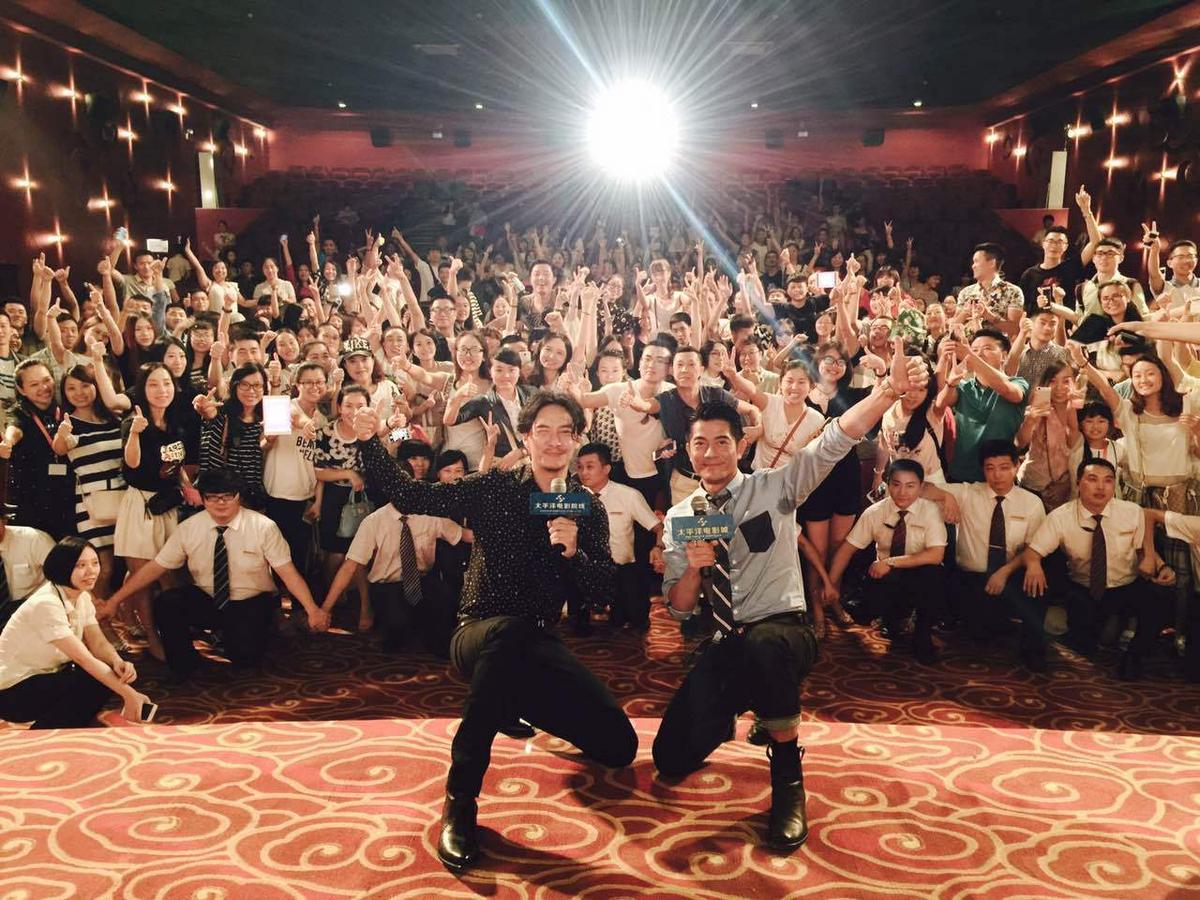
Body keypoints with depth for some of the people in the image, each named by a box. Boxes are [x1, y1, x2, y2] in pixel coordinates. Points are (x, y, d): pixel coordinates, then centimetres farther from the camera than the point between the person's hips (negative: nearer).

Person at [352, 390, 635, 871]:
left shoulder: (588, 510, 4)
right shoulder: (493, 488, -1)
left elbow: (600, 592, -2)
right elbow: (409, 496, -8)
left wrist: (574, 552, -20)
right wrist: (369, 442, -19)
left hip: (537, 643, 4)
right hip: (479, 631, -3)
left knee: (618, 746, -8)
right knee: (507, 631, -42)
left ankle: (517, 706, 24)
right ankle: (460, 799, -32)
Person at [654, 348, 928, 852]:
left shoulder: (774, 488, -2)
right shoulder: (679, 518, 5)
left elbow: (835, 441, -16)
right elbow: (678, 609, 4)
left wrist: (888, 390, -33)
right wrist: (692, 567, -19)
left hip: (782, 633, -3)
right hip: (722, 645, 4)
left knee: (759, 647, -42)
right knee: (674, 759, -9)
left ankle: (788, 774, -18)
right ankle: (734, 710, 26)